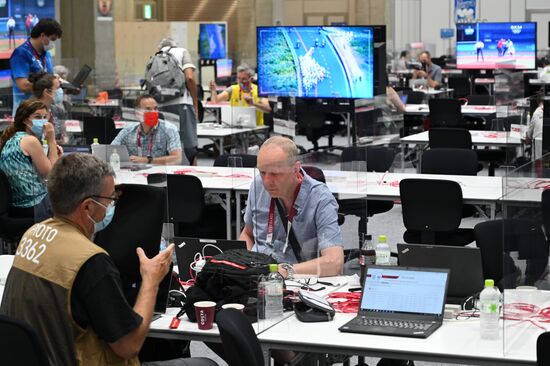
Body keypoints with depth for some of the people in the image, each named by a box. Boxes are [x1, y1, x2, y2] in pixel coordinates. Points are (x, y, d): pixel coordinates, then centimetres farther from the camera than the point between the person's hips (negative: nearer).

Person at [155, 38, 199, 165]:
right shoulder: (181, 52, 10)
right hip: (181, 102, -4)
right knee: (190, 146, -4)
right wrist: (195, 102, 3)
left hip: (161, 105, 4)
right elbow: (190, 78, -5)